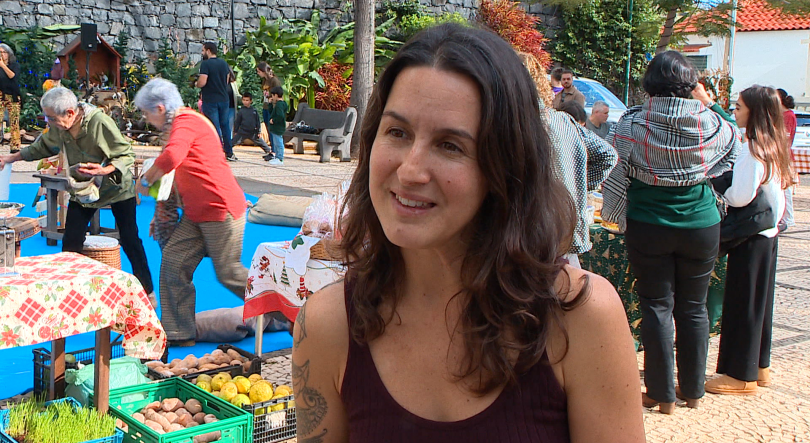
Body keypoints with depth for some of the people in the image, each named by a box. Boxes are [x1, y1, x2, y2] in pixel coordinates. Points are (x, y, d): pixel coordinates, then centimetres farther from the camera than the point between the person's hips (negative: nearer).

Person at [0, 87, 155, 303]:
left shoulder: (100, 122, -29)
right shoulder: (58, 127, -11)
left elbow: (127, 155, -23)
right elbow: (43, 146, 12)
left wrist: (104, 170, -39)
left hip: (116, 187, -5)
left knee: (130, 240, 0)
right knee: (70, 243, 0)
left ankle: (147, 292, 13)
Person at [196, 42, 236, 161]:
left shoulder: (205, 64, -14)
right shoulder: (224, 63, 8)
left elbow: (202, 82, -21)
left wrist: (196, 83, -1)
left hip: (210, 101, -6)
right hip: (223, 99, 6)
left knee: (214, 127, -3)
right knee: (225, 126, 15)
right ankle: (229, 153, 19)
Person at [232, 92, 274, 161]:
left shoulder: (254, 111, 1)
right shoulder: (241, 111, -4)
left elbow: (258, 122, 7)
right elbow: (237, 122, 1)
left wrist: (258, 132, 5)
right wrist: (235, 131, 1)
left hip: (253, 132, 2)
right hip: (242, 132, -2)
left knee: (261, 142, 10)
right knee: (234, 142, -5)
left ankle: (269, 152, 21)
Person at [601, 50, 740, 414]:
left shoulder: (631, 124, -11)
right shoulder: (711, 122, -5)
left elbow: (615, 176, -3)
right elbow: (733, 147, 16)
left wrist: (615, 216, 11)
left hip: (648, 227, -2)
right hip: (702, 224, 2)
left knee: (657, 306, 6)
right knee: (694, 307, 12)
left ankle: (661, 394, 11)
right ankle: (692, 390, 23)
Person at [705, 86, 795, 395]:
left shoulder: (754, 149, -20)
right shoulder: (775, 146, 8)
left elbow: (741, 196, -25)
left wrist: (720, 190, -7)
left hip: (751, 234, -9)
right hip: (769, 231, 9)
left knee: (742, 302, -1)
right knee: (759, 300, 17)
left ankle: (742, 375, 7)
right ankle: (759, 366, 28)